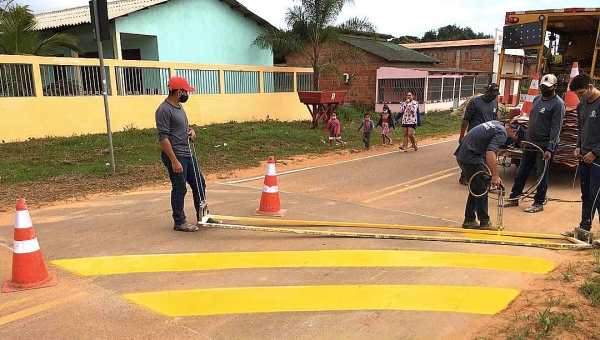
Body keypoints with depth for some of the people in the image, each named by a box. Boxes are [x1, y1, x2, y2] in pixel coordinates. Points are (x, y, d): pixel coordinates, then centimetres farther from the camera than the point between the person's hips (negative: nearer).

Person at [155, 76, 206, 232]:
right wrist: (174, 161, -23)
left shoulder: (179, 106, 12)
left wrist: (191, 130, 4)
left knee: (199, 185, 14)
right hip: (175, 156, -9)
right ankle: (179, 222, 15)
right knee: (179, 190, 1)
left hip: (188, 154, 9)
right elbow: (163, 137, -20)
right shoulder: (164, 110, -17)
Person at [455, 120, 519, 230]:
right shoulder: (502, 133, -13)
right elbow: (490, 153, -28)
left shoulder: (496, 123, 15)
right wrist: (495, 176, -30)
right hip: (471, 158, -10)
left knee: (475, 188, 16)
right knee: (482, 189, 0)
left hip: (462, 154, 10)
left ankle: (469, 221, 21)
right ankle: (484, 222, 9)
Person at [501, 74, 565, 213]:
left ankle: (539, 203, 14)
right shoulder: (537, 99, 12)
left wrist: (550, 149, -21)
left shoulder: (558, 104, -12)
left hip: (544, 147, -7)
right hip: (530, 144, 8)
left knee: (542, 176, 3)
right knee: (521, 173, 12)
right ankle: (513, 198, 22)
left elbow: (556, 129, -16)